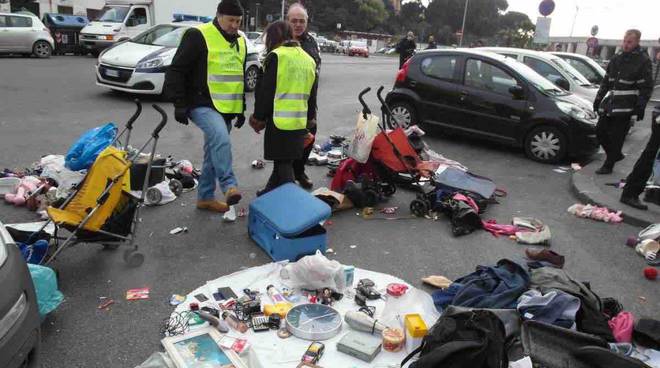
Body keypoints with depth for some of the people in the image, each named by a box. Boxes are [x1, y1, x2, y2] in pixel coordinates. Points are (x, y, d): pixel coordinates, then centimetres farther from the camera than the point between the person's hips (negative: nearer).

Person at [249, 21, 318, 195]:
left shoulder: (276, 56, -9)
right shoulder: (308, 59, 13)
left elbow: (266, 91, -11)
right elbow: (312, 94, 17)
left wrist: (259, 117, -2)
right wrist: (310, 117, 24)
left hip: (280, 120, -7)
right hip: (300, 121, 7)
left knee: (283, 163, -1)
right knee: (284, 160, 17)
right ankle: (270, 191, 32)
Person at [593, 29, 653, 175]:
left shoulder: (643, 61, -4)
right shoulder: (616, 59, 13)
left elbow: (646, 87, -7)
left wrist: (641, 107, -14)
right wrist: (599, 98, 16)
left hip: (625, 107, -6)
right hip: (610, 103, 6)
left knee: (616, 137, -4)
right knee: (600, 131, 8)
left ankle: (608, 165, 5)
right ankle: (616, 155, 28)